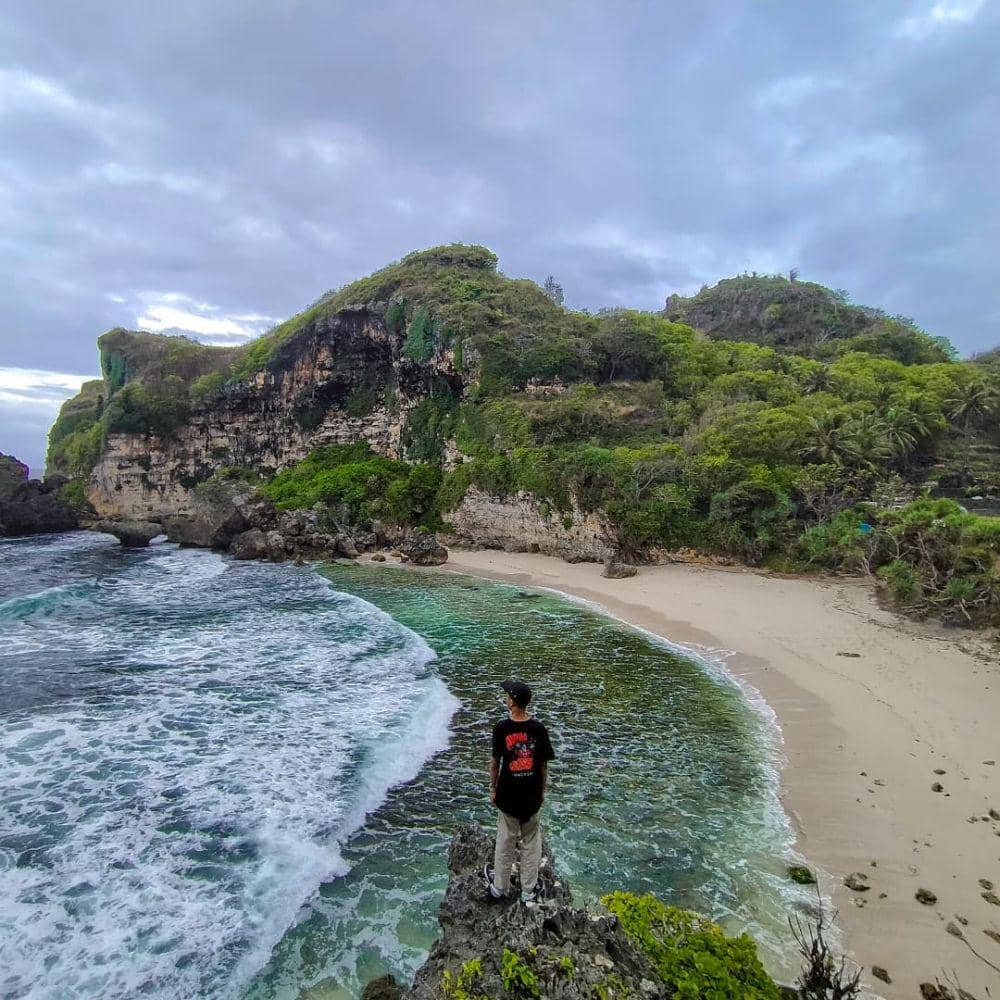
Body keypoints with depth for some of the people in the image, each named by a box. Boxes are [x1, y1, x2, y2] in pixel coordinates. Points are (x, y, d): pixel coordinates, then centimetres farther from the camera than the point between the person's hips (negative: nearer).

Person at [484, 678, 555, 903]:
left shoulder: (501, 728, -16)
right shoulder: (538, 729, -12)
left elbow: (495, 761, -8)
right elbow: (543, 764, -5)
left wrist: (493, 787, 6)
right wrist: (542, 790, 10)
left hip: (507, 794, -1)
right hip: (532, 795, 1)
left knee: (505, 841, 16)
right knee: (531, 840, 18)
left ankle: (500, 888, 31)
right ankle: (529, 889, 29)